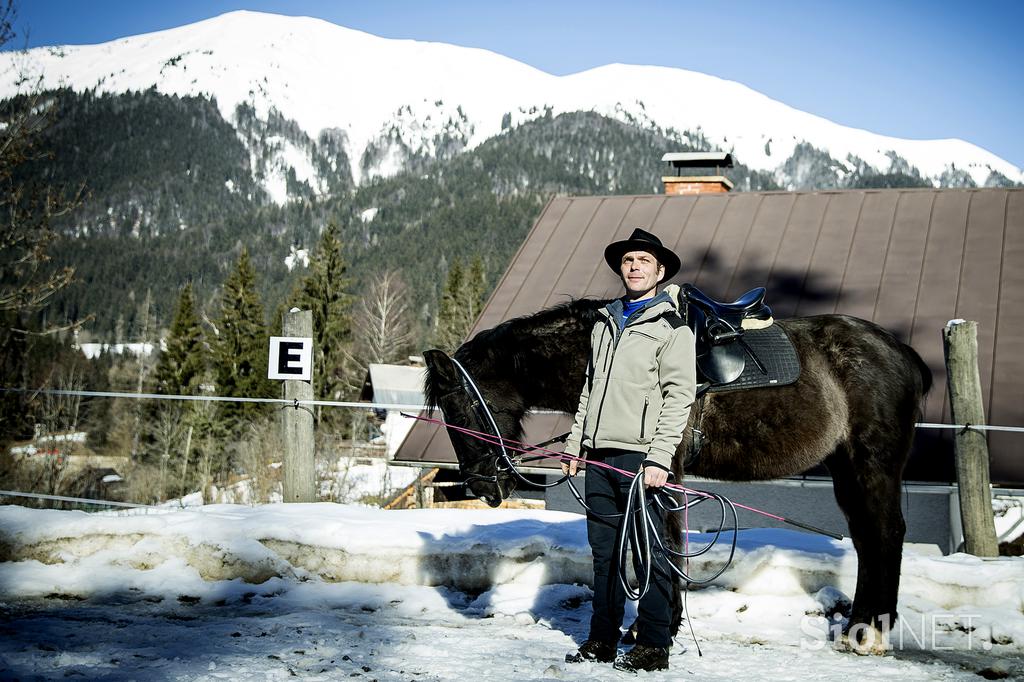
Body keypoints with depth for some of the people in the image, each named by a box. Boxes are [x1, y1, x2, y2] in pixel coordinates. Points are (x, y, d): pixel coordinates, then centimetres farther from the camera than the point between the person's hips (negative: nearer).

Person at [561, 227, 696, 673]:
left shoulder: (671, 326, -2)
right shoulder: (605, 322, 18)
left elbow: (679, 396, -10)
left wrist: (659, 457, -18)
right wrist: (575, 443, 16)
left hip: (639, 456, -7)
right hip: (600, 455, 7)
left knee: (647, 552, -3)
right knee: (604, 550, 11)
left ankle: (654, 647, 4)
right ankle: (602, 640, 20)